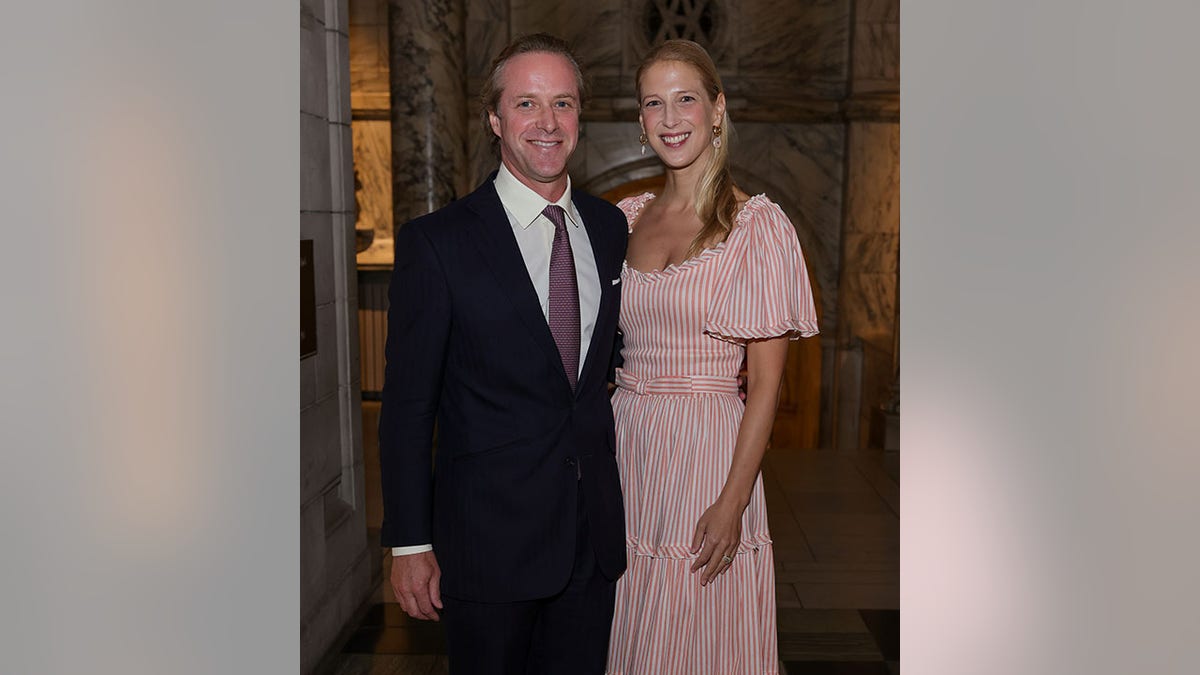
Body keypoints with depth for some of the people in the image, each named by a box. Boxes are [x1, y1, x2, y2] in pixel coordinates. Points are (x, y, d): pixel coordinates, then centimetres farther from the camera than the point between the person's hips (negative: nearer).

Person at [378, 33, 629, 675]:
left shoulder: (610, 227, 5)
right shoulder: (436, 242, -11)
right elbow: (407, 404, -9)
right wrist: (410, 543, -9)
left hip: (595, 535, 5)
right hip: (489, 539, -4)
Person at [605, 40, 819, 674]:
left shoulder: (757, 225, -7)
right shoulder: (626, 217, 8)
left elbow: (766, 381, -8)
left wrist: (733, 501, -14)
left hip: (708, 454, -4)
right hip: (622, 448, 5)